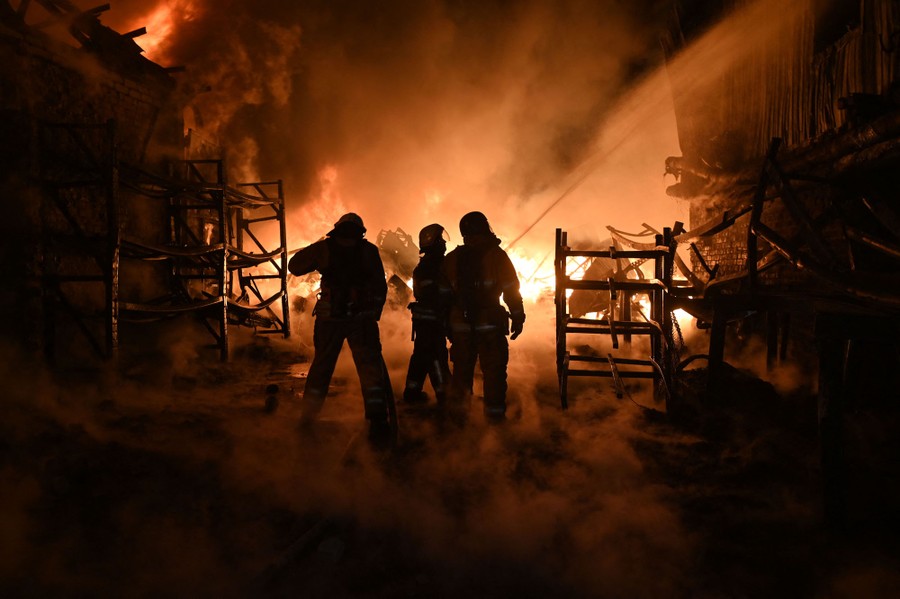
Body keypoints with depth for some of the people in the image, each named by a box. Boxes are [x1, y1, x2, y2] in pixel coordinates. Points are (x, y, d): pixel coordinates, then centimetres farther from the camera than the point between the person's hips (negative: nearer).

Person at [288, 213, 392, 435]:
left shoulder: (324, 248, 3)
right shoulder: (369, 250, 3)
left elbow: (294, 266, 13)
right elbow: (380, 287, 5)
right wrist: (374, 312, 15)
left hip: (329, 317, 2)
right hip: (362, 317, -1)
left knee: (322, 363, 16)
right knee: (370, 364, 4)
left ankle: (308, 413, 26)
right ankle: (377, 416, -6)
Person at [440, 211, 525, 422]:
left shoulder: (451, 259, 7)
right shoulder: (497, 255, -6)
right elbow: (511, 290, -6)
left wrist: (448, 323, 19)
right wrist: (518, 318, 1)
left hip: (460, 324, 4)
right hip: (490, 323, -4)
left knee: (462, 367, 15)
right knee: (494, 369, 3)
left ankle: (458, 408, 23)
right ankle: (494, 412, 4)